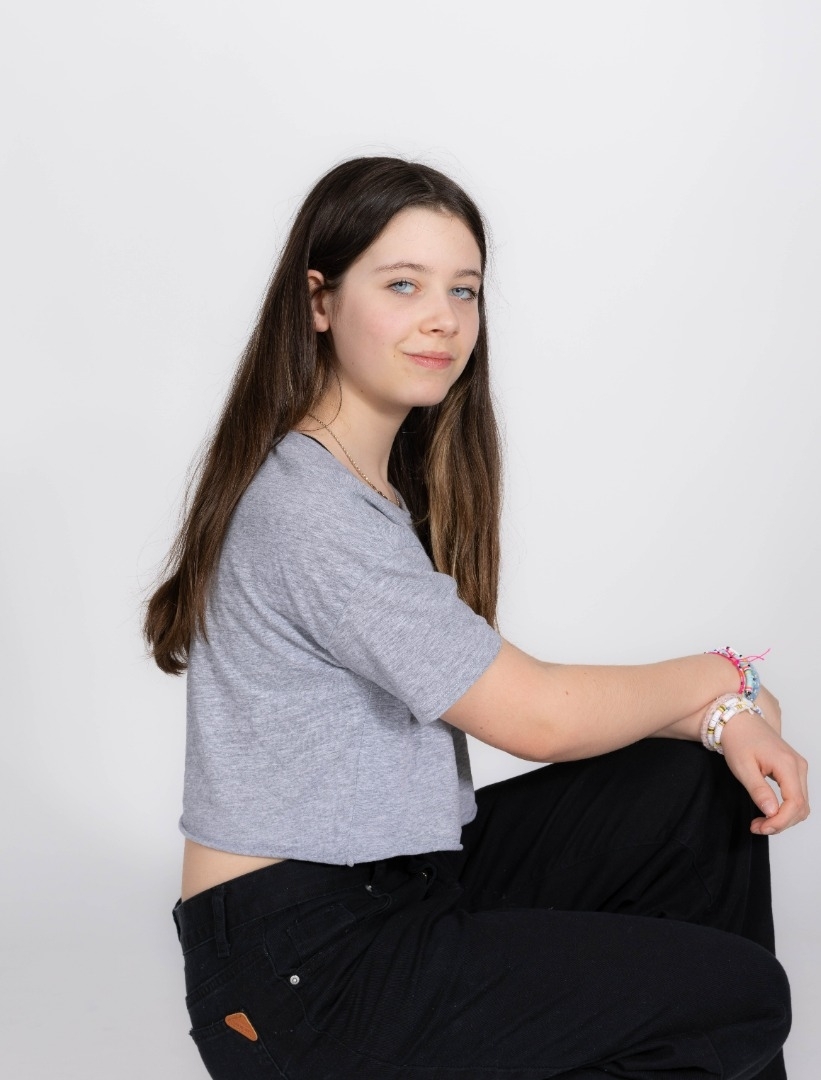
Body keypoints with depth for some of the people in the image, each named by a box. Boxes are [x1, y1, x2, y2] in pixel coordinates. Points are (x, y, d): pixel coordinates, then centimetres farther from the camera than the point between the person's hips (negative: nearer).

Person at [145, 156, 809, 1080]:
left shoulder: (395, 483, 11)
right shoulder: (308, 511, -21)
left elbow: (496, 689, 5)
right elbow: (535, 717, -18)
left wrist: (719, 717, -7)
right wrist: (720, 679, -2)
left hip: (398, 879, 9)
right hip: (301, 969, -9)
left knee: (705, 783, 2)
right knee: (742, 996, -7)